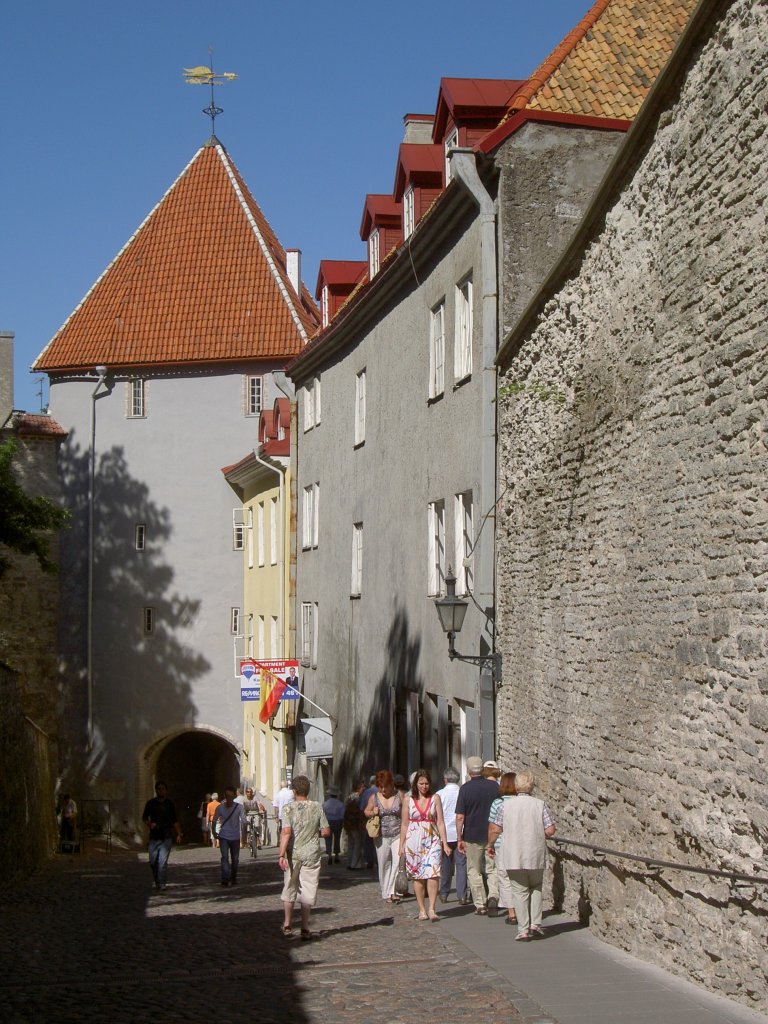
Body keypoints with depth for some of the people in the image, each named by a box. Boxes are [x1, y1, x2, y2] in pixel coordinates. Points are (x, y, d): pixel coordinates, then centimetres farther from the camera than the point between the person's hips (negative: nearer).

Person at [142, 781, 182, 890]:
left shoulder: (169, 804, 7)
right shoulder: (151, 803, 7)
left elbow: (175, 821, 11)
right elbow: (144, 818, 14)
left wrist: (179, 834, 1)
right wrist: (149, 824, -7)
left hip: (166, 837, -2)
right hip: (154, 837, 2)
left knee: (163, 861, -11)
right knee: (153, 861, 2)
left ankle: (162, 883, -7)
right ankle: (156, 880, 22)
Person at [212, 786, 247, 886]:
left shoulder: (239, 807, -6)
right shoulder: (220, 808, -2)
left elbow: (243, 821, -11)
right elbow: (214, 820, 10)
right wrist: (214, 832, 7)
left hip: (235, 837, 0)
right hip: (223, 837, 0)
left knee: (235, 859, 9)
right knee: (225, 857, -15)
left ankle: (233, 878, 27)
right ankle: (225, 879, -20)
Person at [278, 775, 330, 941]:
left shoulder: (289, 808, -9)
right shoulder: (317, 807, -2)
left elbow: (286, 832, -18)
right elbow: (326, 831, 0)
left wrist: (281, 854, -19)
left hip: (293, 854, -1)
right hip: (311, 854, 1)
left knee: (289, 889, 14)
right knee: (308, 890, 6)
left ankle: (287, 925, 21)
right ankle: (305, 928, 4)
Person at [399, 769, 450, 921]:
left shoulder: (435, 798, 6)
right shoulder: (408, 800, 5)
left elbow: (440, 822, 5)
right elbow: (404, 824, 9)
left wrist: (445, 843, 0)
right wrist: (401, 845, 6)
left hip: (432, 841, 0)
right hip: (413, 841, 1)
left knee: (433, 874, -14)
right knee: (418, 877, 2)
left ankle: (432, 909, -16)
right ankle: (422, 910, 10)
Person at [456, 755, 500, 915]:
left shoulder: (465, 788, -9)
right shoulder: (494, 785, -1)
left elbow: (460, 817, -11)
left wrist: (460, 839, -4)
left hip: (472, 836, -2)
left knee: (474, 871, 10)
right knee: (492, 869, 11)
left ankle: (480, 905, 9)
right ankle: (493, 897, -12)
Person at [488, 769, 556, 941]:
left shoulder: (506, 805, -3)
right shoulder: (540, 804, -3)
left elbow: (495, 829, -4)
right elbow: (550, 830, -6)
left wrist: (490, 845, 13)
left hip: (513, 856, -1)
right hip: (536, 856, 1)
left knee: (520, 892, 6)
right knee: (536, 889, 19)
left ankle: (523, 930, 3)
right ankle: (535, 924, 10)